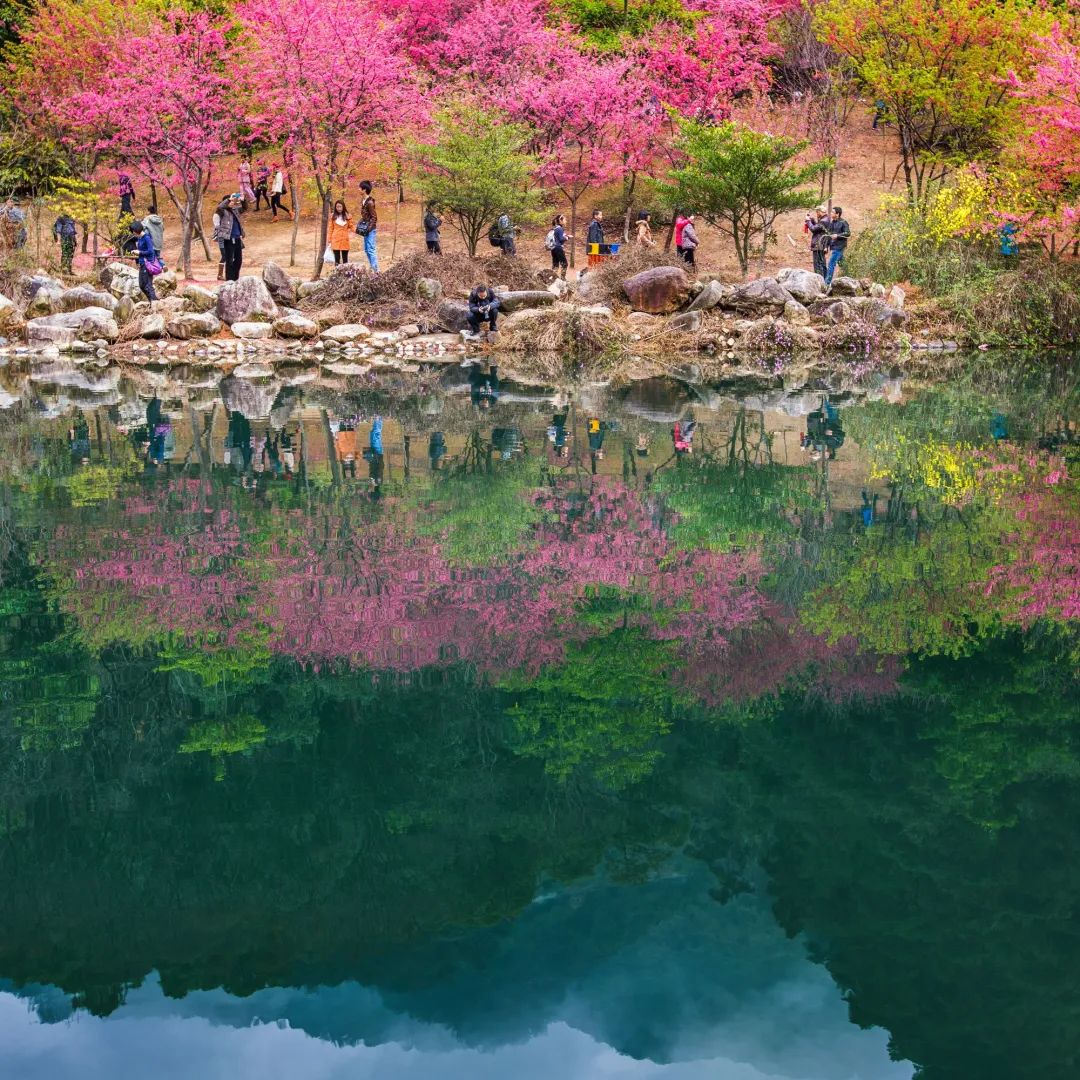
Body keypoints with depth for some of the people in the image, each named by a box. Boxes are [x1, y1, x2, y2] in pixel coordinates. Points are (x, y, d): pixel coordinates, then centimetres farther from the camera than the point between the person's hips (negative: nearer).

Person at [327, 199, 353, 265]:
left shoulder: (348, 216, 2)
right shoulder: (333, 216, 3)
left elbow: (351, 228, 6)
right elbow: (330, 229, 5)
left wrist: (350, 237, -11)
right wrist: (329, 240, 1)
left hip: (345, 240, 0)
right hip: (335, 240, 0)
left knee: (345, 259, 4)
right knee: (337, 259, 0)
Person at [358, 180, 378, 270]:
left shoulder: (370, 202, -19)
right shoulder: (364, 201, 9)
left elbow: (374, 217, -18)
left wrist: (368, 228, -20)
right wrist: (360, 226, 12)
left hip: (371, 229, -10)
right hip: (366, 229, 10)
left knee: (371, 250, -10)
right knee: (366, 250, 15)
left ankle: (376, 270, -9)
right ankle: (372, 269, 21)